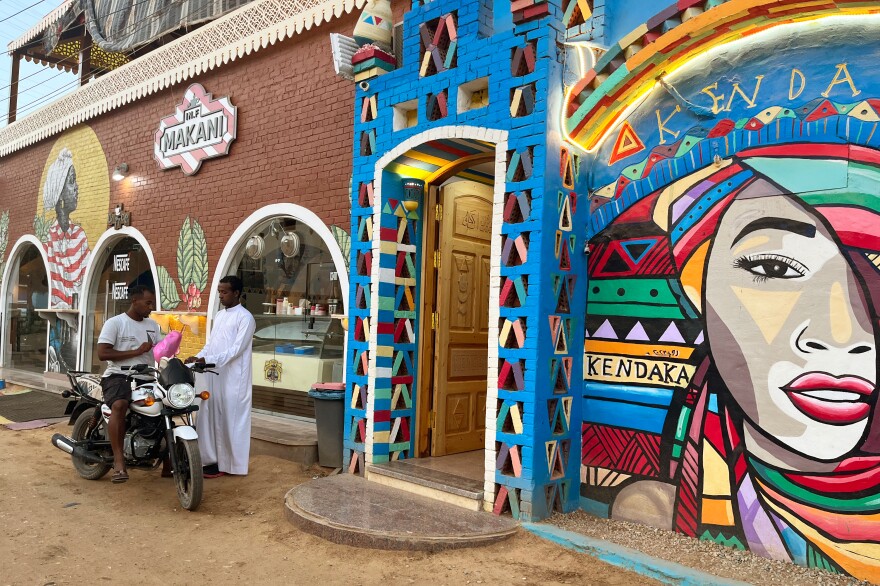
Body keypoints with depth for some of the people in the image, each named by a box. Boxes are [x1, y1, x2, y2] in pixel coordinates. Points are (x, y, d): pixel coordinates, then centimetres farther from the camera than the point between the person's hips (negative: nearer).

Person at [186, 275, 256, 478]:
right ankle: (215, 460, 21)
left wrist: (207, 360, -24)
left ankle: (229, 464, 9)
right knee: (211, 418, 10)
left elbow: (236, 349, -18)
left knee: (230, 421, -1)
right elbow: (210, 343, 18)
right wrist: (197, 357, 0)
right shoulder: (219, 315, 15)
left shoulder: (245, 317, -11)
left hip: (233, 379, -8)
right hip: (214, 376, 8)